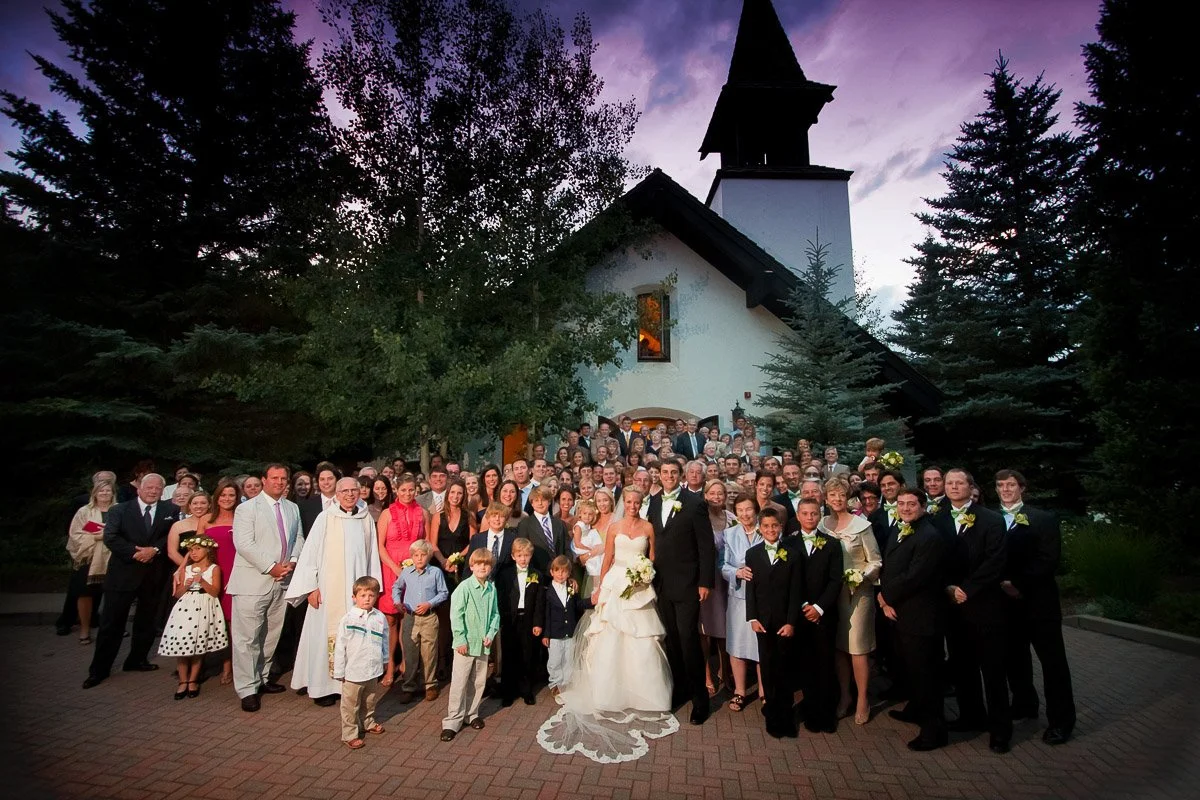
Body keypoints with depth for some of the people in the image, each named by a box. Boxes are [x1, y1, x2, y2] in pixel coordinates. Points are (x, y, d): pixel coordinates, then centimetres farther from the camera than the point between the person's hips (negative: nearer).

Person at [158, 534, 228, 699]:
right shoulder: (185, 569, 9)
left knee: (199, 646, 2)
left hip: (204, 609, -2)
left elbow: (215, 592, -7)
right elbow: (177, 594, 9)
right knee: (181, 645, -3)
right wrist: (186, 585, -10)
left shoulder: (214, 568, 1)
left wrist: (202, 581, -18)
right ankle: (183, 681, 12)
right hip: (185, 608, 2)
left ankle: (193, 680, 18)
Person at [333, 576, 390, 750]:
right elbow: (339, 647, -9)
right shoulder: (347, 619, -15)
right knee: (351, 705, 8)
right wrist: (339, 672, -7)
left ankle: (367, 723, 44)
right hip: (352, 672, -4)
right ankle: (350, 734, 23)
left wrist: (385, 660, 17)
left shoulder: (380, 618, -4)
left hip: (373, 670, 4)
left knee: (370, 700, 22)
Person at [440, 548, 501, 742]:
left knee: (478, 681, 16)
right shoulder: (465, 587, -14)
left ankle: (471, 714, 33)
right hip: (465, 644, -5)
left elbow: (495, 614, 9)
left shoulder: (492, 589, 1)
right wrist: (461, 639, -14)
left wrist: (491, 634, -3)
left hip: (483, 644, 5)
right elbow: (456, 615, -14)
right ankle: (453, 721, 14)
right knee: (459, 682, 1)